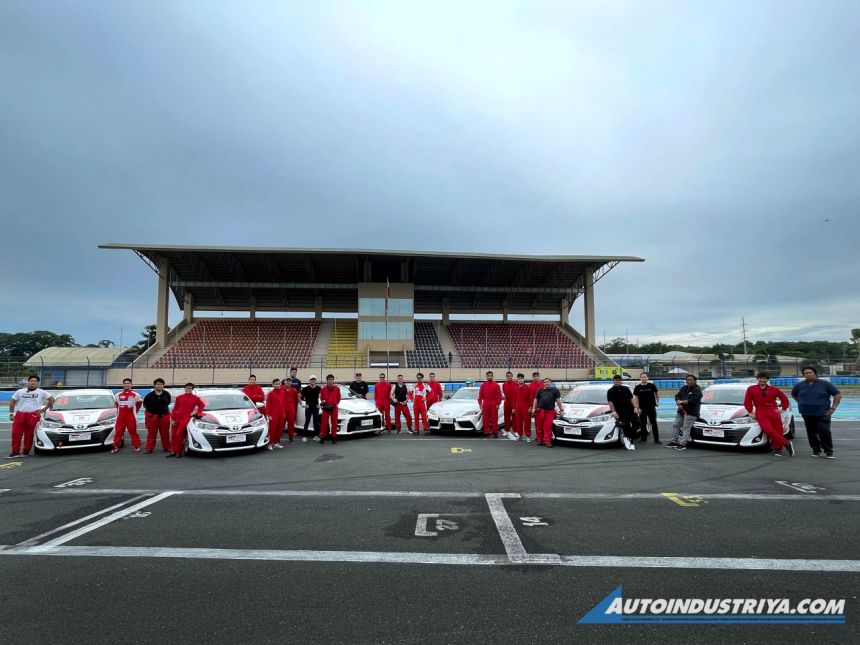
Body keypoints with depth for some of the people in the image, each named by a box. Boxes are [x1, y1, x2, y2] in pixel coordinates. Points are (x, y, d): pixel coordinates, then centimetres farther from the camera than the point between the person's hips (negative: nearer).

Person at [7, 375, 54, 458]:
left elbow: (52, 400, 11)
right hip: (20, 414, 2)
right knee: (16, 433, -7)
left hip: (33, 415, -2)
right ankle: (15, 452, -1)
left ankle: (26, 451, 7)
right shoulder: (20, 392, 16)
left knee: (29, 435, -3)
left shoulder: (41, 392, 10)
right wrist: (11, 414, 8)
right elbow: (12, 402, 18)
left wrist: (44, 409, 5)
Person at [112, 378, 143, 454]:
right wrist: (118, 410, 14)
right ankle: (116, 447, 7)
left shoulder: (135, 394, 1)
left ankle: (137, 446, 6)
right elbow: (117, 403, 25)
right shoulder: (118, 395, 10)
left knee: (133, 431, 0)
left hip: (131, 415, -3)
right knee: (118, 431, 0)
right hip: (120, 416, 3)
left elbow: (140, 402, 12)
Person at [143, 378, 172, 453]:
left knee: (165, 433, 8)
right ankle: (149, 448, 7)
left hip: (164, 415, 2)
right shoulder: (150, 395, -8)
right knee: (151, 433, 2)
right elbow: (145, 404, 4)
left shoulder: (167, 394, -1)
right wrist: (152, 409, 9)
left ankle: (166, 447, 18)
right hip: (152, 416, -2)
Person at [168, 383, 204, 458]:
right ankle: (173, 451, 15)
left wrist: (196, 412, 0)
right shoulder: (179, 397, 11)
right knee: (173, 435, 5)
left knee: (179, 435, -11)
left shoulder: (195, 398, 5)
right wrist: (173, 419, 2)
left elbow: (202, 405, 10)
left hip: (186, 418, -4)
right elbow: (175, 408, 9)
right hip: (177, 418, 4)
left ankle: (179, 452, 0)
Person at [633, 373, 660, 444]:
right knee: (642, 424, 6)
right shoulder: (637, 387, -1)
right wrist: (638, 408, -6)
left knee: (654, 423, 0)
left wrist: (658, 401, 13)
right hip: (642, 408, 1)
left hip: (651, 407, -1)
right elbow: (636, 398, -1)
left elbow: (657, 393, 14)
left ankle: (656, 439, 4)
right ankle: (644, 439, 16)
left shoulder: (652, 386, -2)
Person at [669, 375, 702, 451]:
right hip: (681, 410, 8)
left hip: (691, 412, -8)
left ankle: (682, 444, -11)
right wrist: (679, 403, -10)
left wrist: (682, 402, -16)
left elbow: (694, 400, -21)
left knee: (686, 427, -11)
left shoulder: (697, 390, -7)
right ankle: (674, 441, 17)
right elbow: (677, 396, 12)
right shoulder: (684, 388, 15)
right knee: (675, 425, 9)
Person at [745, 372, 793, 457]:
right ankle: (786, 443, -9)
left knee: (778, 430, -5)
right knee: (768, 430, -20)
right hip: (760, 412, -2)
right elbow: (747, 402, 7)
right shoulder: (751, 389, 8)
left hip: (773, 412, 2)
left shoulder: (774, 389, 12)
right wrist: (750, 412, 0)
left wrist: (783, 409, 8)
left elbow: (785, 399, 19)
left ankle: (777, 449, 8)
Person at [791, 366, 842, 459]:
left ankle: (829, 452, 2)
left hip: (823, 413, -3)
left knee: (825, 432, -8)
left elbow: (838, 394, 4)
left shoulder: (825, 384, 0)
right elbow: (793, 394, 25)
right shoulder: (799, 385, 6)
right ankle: (816, 450, 16)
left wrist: (833, 408, -2)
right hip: (807, 414, 3)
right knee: (812, 433, 5)